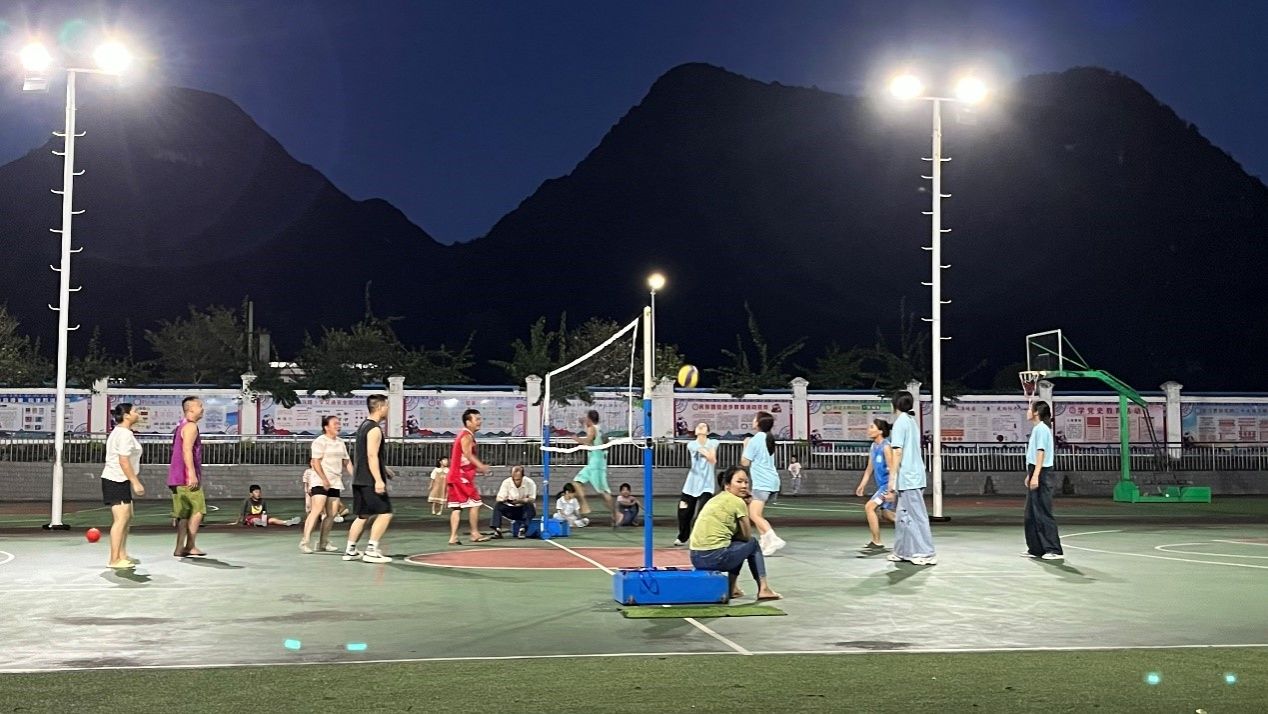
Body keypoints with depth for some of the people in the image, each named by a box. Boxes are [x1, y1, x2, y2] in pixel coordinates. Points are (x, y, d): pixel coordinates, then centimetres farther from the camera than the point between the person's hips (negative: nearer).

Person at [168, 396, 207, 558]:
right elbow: (187, 450, -22)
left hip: (177, 478, 10)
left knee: (184, 513, 9)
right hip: (187, 477, -10)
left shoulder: (181, 426, 21)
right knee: (198, 510, -5)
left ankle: (180, 548, 7)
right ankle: (190, 546, -6)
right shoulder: (190, 426, -10)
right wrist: (192, 474, -26)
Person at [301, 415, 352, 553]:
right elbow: (316, 463, -13)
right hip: (320, 481, -8)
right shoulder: (320, 441, -6)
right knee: (317, 510, -18)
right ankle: (304, 542, -19)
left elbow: (347, 462, 20)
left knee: (332, 513, 5)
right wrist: (324, 480, -20)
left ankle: (323, 543, 14)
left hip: (335, 482, 8)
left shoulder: (341, 443, 17)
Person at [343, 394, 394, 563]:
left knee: (363, 516, 15)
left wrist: (383, 469, 33)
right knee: (385, 513, -7)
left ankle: (350, 550, 16)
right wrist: (378, 480, -27)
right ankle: (371, 551, -11)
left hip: (360, 479, 10)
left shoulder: (364, 426, 17)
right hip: (370, 480, -10)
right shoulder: (375, 429, -14)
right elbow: (372, 456, -23)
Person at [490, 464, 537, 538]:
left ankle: (523, 529, -37)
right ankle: (497, 530, -31)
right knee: (497, 505, -22)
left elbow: (532, 499, -20)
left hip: (526, 510, -2)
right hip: (512, 510, 2)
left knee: (529, 505, -35)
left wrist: (520, 501, -38)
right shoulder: (506, 482, -9)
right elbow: (499, 498, -13)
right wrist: (505, 500, -36)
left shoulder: (529, 483, -15)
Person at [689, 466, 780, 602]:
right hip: (716, 558, -8)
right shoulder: (737, 502, -3)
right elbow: (747, 536, 4)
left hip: (696, 558, 8)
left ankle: (732, 588, 26)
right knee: (753, 543, 18)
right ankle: (763, 589, 16)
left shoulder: (715, 499, 20)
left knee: (734, 543, 32)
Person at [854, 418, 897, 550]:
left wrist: (891, 489, -25)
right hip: (882, 485, 10)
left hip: (889, 484, -10)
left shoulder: (886, 447, -18)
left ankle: (876, 543, -7)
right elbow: (869, 468, 17)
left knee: (869, 507, -13)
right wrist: (862, 485, 12)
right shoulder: (874, 446, 9)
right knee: (887, 514, 17)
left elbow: (892, 469, -21)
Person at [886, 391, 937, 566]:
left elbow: (897, 453, -16)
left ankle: (927, 554, -2)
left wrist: (891, 481, -17)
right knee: (903, 515, 13)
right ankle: (902, 551, 15)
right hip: (914, 475, 9)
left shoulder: (900, 422, -11)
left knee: (917, 516, -5)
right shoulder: (912, 421, 15)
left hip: (908, 477, -9)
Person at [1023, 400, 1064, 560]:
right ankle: (1036, 548, 17)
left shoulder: (1041, 429, -13)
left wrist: (1035, 476, -25)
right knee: (1031, 514, 12)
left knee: (1043, 514, -9)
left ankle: (1054, 550, -8)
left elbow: (1041, 453, -20)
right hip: (1035, 475, 10)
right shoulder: (1037, 429, 17)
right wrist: (1029, 475, 24)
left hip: (1042, 475, -10)